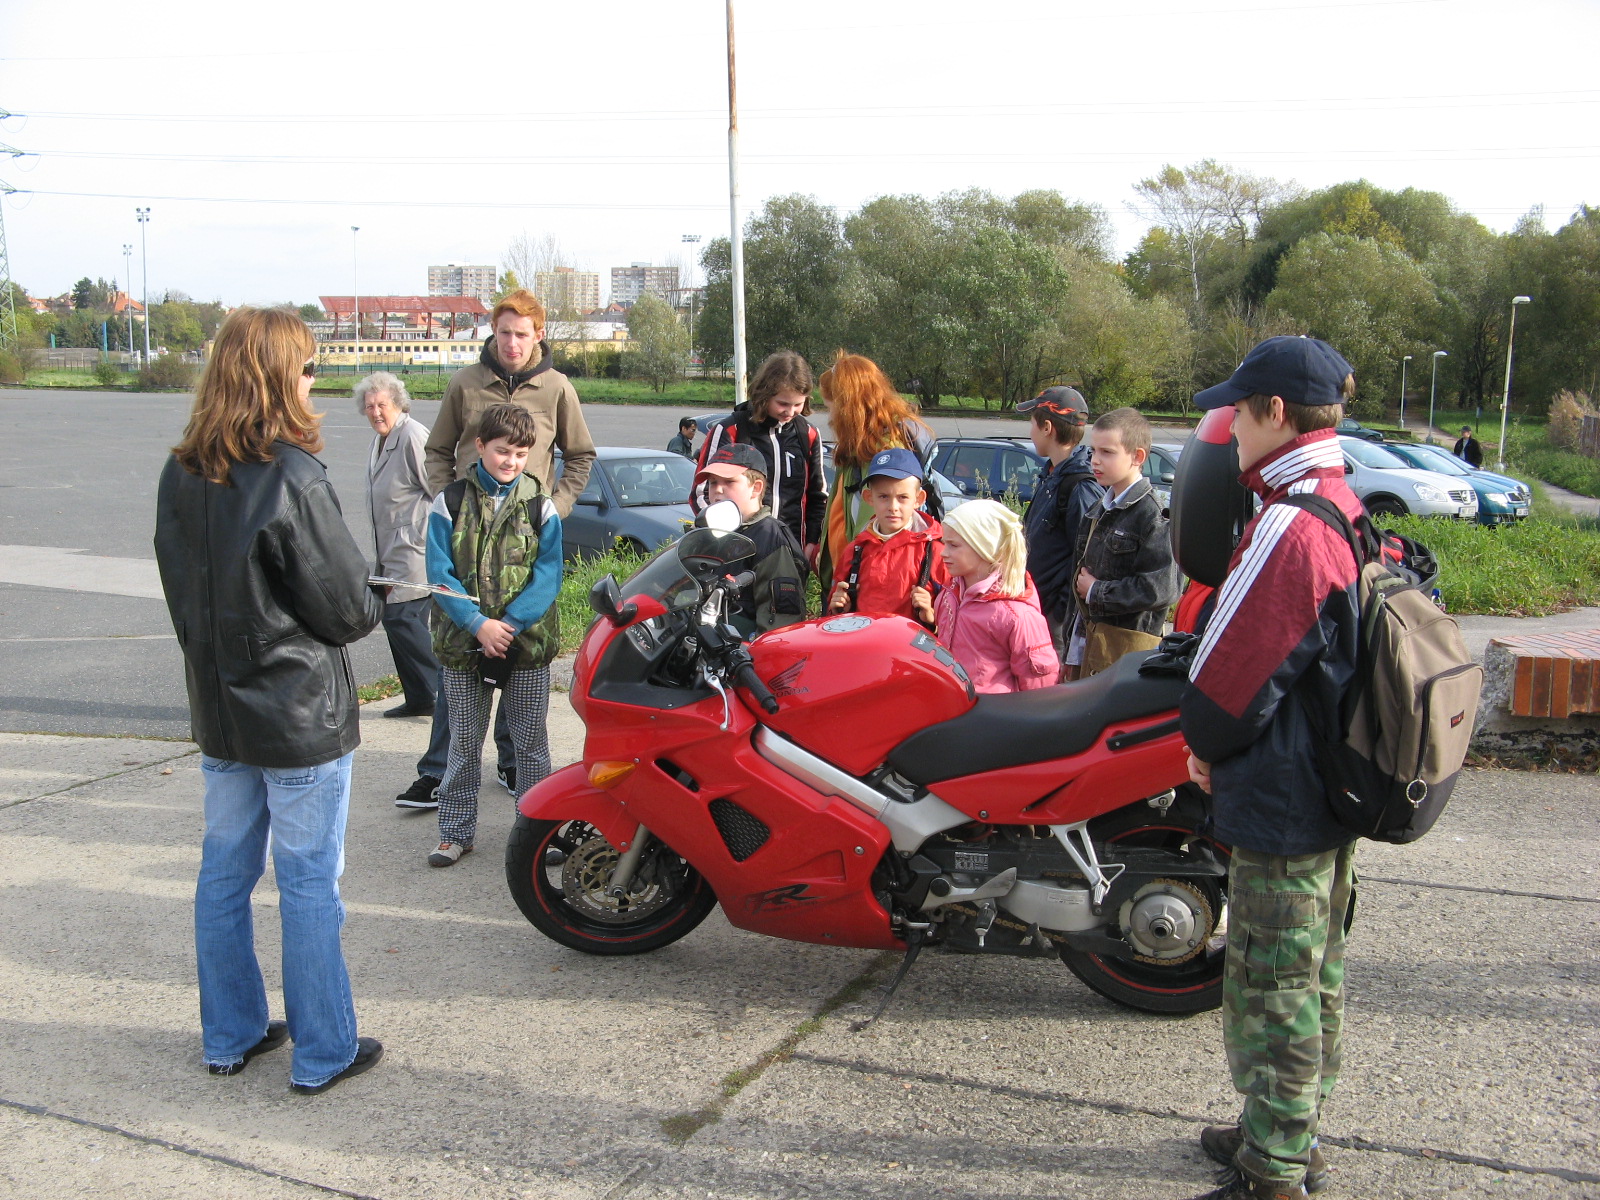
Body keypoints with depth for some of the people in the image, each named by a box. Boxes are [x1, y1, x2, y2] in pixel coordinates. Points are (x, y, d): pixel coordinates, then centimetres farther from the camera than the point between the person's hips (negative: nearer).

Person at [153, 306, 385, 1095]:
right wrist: (373, 607, 4)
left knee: (224, 873, 17)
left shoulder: (179, 476, 1)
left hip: (218, 709, 7)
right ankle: (322, 1053, 18)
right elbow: (346, 608, -17)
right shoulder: (293, 479, -21)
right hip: (300, 716, -7)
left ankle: (230, 1036, 32)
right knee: (309, 884, 5)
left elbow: (182, 586, 9)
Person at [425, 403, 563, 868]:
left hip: (528, 642, 0)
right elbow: (440, 572, -6)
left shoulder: (540, 506, 2)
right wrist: (478, 624, -18)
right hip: (463, 641, 0)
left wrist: (510, 624, -17)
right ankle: (456, 831, 21)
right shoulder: (450, 502, 0)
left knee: (530, 742, 8)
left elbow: (548, 575, -5)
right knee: (464, 742, 10)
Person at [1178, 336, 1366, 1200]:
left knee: (1271, 991, 2)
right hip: (1333, 793, 10)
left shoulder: (1290, 526, -25)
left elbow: (1229, 678, -24)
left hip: (1277, 803, -10)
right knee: (1315, 970, 21)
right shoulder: (1346, 510, 7)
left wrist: (1203, 742, -3)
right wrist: (1221, 744, 11)